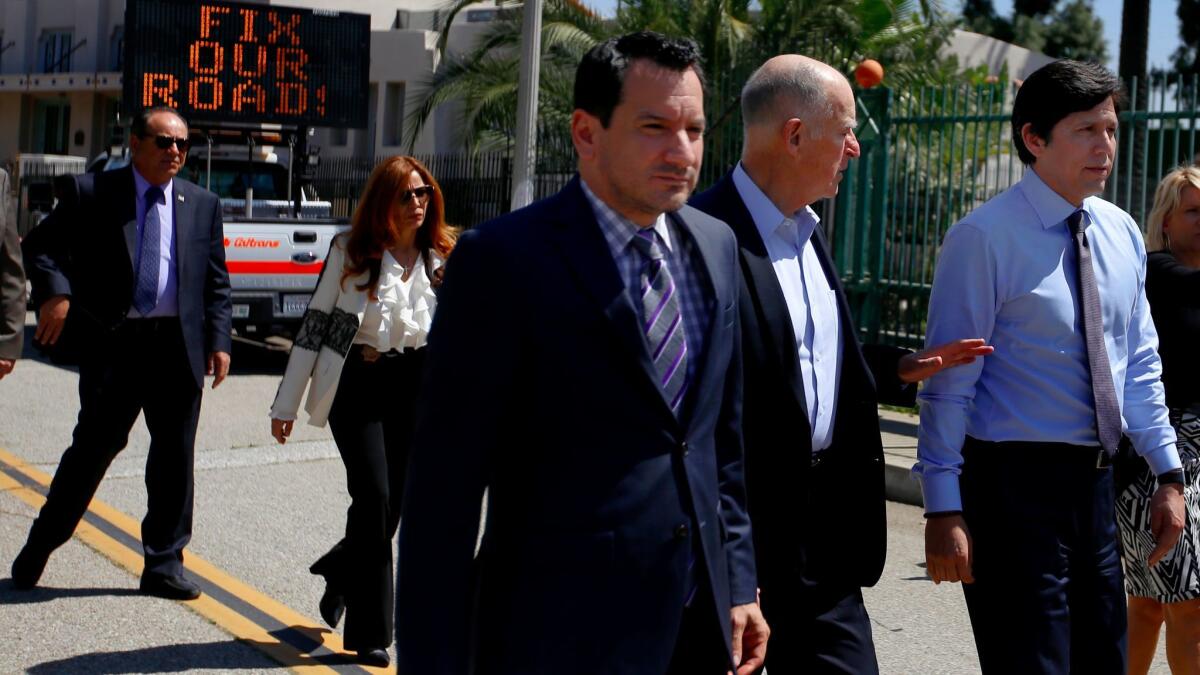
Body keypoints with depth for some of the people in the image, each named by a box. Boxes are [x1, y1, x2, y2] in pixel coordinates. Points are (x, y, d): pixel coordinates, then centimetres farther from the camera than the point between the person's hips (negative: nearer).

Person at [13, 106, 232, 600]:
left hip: (180, 347, 3)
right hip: (112, 341, -3)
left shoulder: (203, 205, 12)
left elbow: (217, 282, 13)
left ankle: (164, 566, 17)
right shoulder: (92, 193, 2)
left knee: (175, 457, 6)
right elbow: (41, 245, 2)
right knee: (94, 447, 1)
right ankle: (37, 551, 19)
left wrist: (219, 341, 2)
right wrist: (54, 293, -17)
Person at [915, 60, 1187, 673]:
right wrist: (943, 507, -16)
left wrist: (1168, 473, 11)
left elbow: (1140, 363, 15)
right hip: (1013, 483, -7)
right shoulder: (985, 237, -13)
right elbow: (949, 382, -13)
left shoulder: (1122, 233, 8)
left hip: (1095, 483, 7)